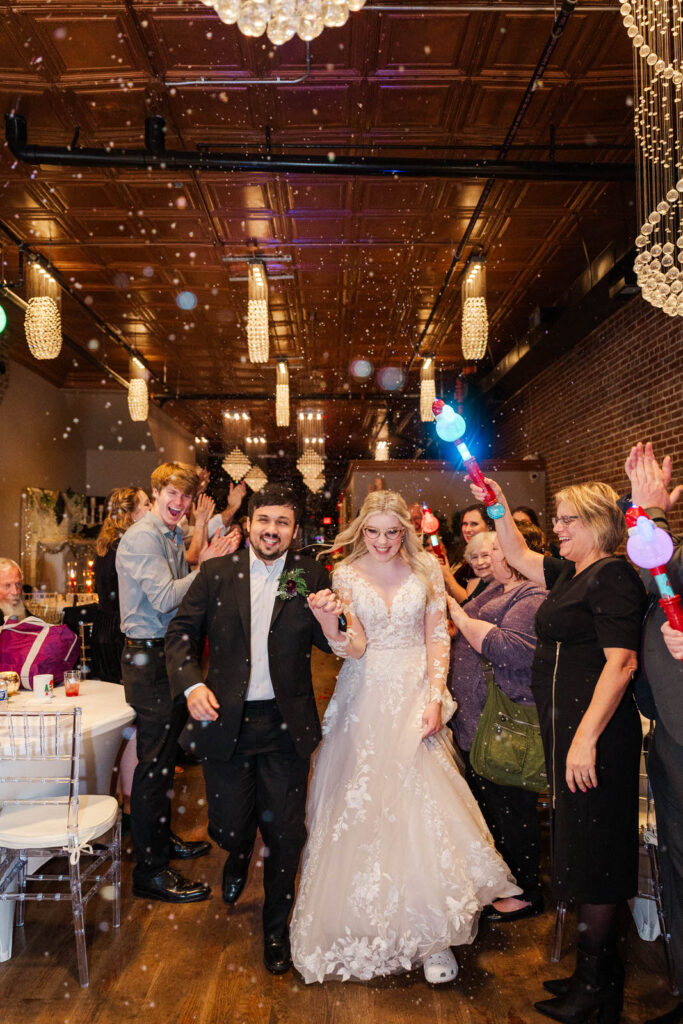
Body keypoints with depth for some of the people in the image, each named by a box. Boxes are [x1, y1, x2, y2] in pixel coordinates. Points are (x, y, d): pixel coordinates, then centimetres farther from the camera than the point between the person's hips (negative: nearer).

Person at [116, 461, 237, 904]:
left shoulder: (175, 537, 14)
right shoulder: (143, 537, -15)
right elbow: (164, 598, -24)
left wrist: (202, 562, -1)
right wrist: (207, 566, -21)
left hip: (170, 653, 10)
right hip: (149, 657, -10)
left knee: (164, 756, 20)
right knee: (154, 762, -3)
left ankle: (162, 838, 36)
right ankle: (150, 870, 8)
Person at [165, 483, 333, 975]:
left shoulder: (311, 576, -2)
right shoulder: (216, 573, -1)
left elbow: (333, 643, -6)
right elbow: (182, 632, 1)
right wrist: (191, 684, -15)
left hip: (286, 726, 0)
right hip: (225, 720, 1)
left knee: (285, 833, 10)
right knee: (228, 826, 14)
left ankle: (276, 926, 36)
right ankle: (239, 858, 53)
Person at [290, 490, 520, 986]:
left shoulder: (427, 568, -1)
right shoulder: (346, 574, -2)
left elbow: (438, 637, 0)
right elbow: (355, 649, -7)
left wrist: (435, 699, -9)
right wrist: (332, 625, -28)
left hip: (416, 694, 0)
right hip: (366, 698, 1)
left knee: (421, 802, -5)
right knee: (362, 804, 5)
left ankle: (433, 932, 9)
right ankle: (367, 921, 28)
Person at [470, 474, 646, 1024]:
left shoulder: (613, 576, -15)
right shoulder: (572, 574, 12)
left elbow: (621, 663, -22)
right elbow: (519, 556, 26)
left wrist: (586, 739, -25)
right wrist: (498, 505, 18)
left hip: (596, 731, -9)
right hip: (566, 728, 9)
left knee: (591, 852, 3)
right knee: (582, 847, 17)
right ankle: (600, 971, 33)